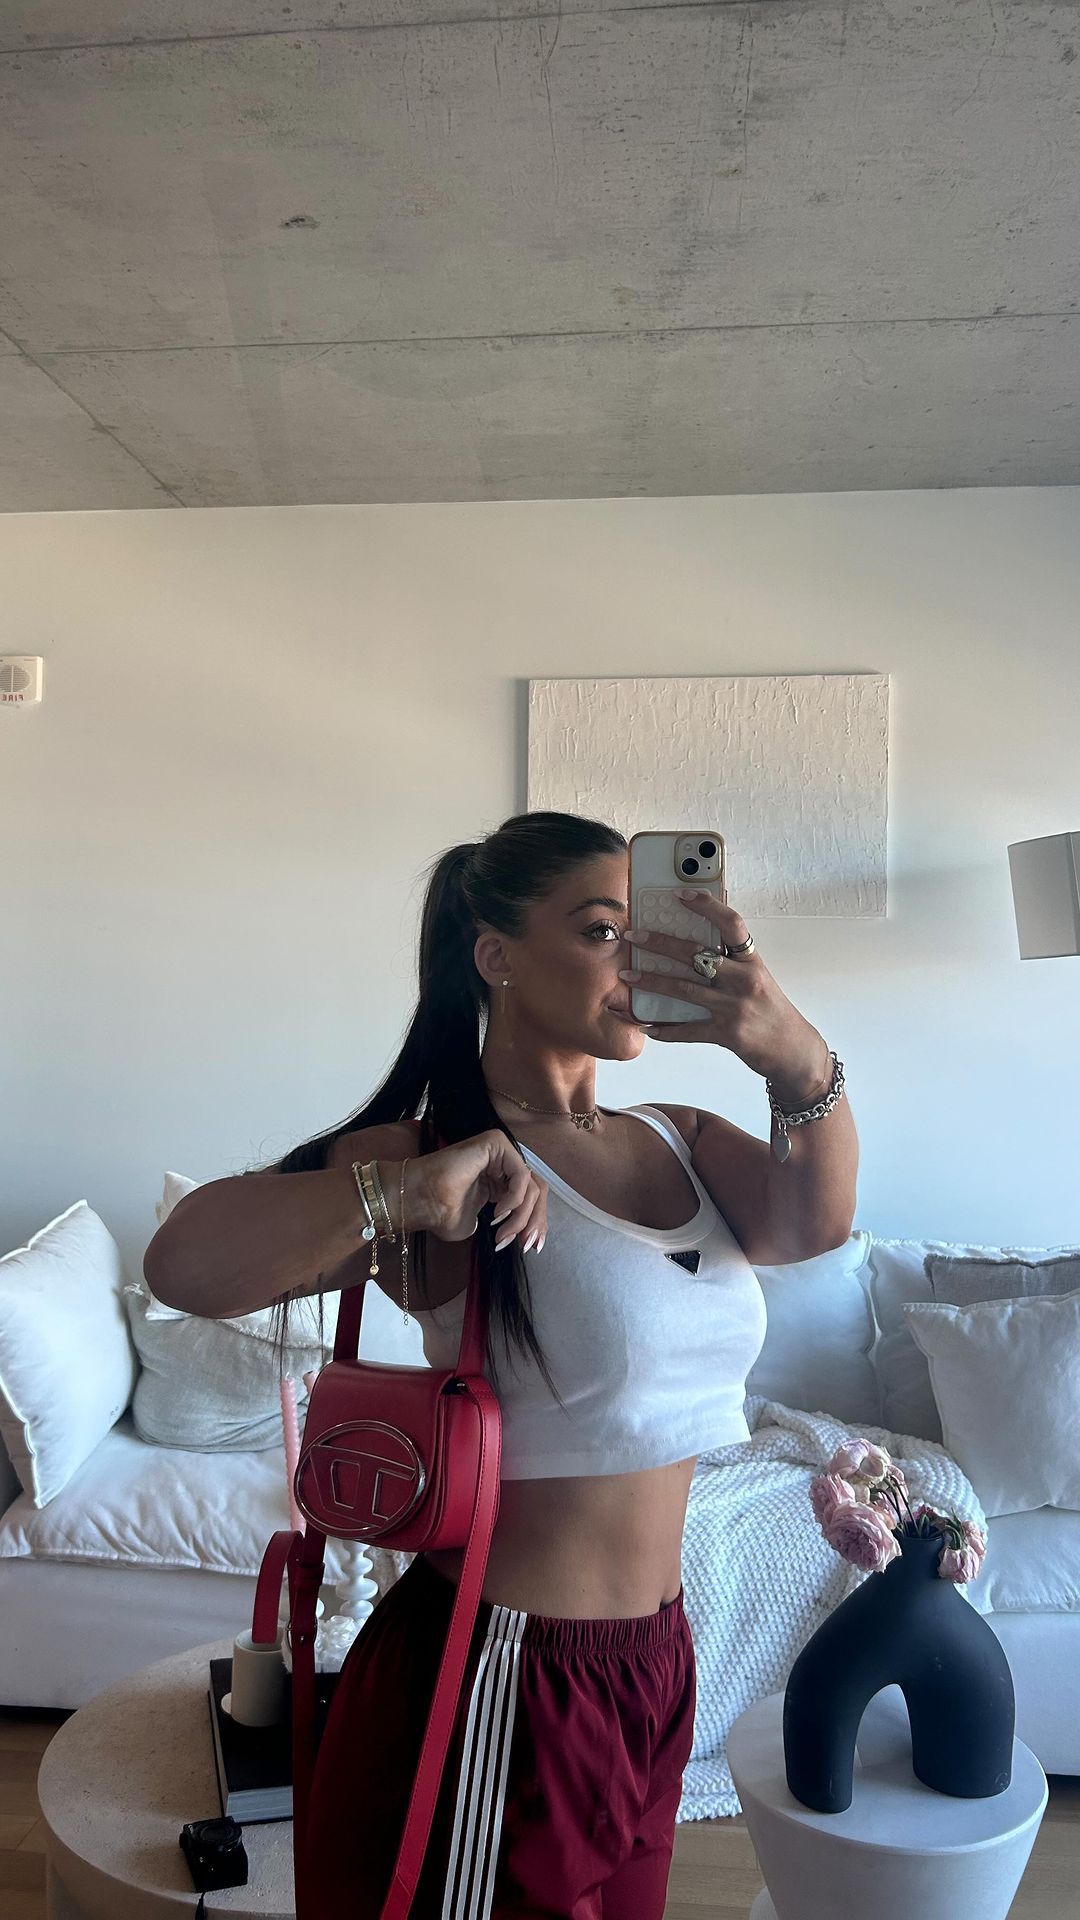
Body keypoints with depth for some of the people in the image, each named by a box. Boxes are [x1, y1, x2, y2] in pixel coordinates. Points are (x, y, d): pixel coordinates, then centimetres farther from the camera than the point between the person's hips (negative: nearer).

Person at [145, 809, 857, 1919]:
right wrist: (418, 1189, -37)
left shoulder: (679, 1144, 3)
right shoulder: (429, 1150, -17)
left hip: (652, 1662, 7)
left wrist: (797, 1058, -33)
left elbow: (809, 1224, -17)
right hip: (503, 1681, -6)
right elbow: (185, 1266, -30)